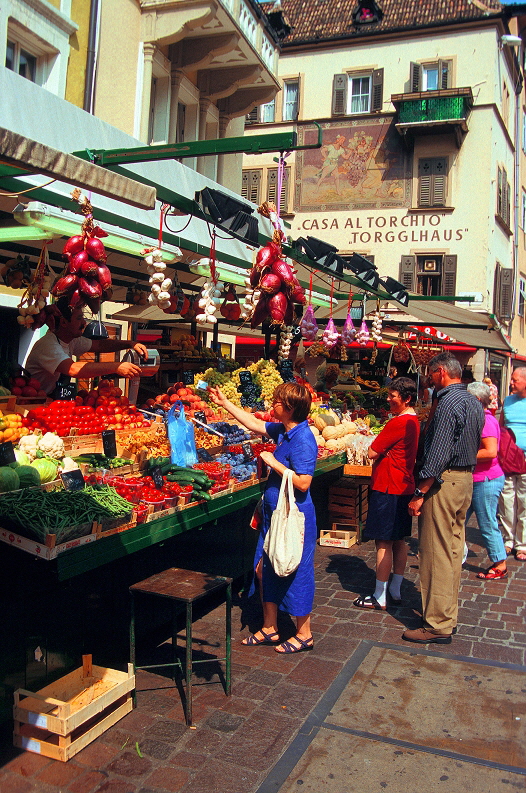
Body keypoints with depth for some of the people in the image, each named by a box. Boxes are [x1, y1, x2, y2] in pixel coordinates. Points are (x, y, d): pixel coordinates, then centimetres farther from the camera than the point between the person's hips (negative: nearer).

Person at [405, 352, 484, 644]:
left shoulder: (449, 402, -17)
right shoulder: (474, 402, 14)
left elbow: (438, 454, -22)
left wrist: (420, 493, -20)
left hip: (444, 481, -10)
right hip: (465, 478, 10)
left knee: (437, 554, -3)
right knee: (453, 550, 16)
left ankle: (437, 625, 4)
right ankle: (448, 615, 26)